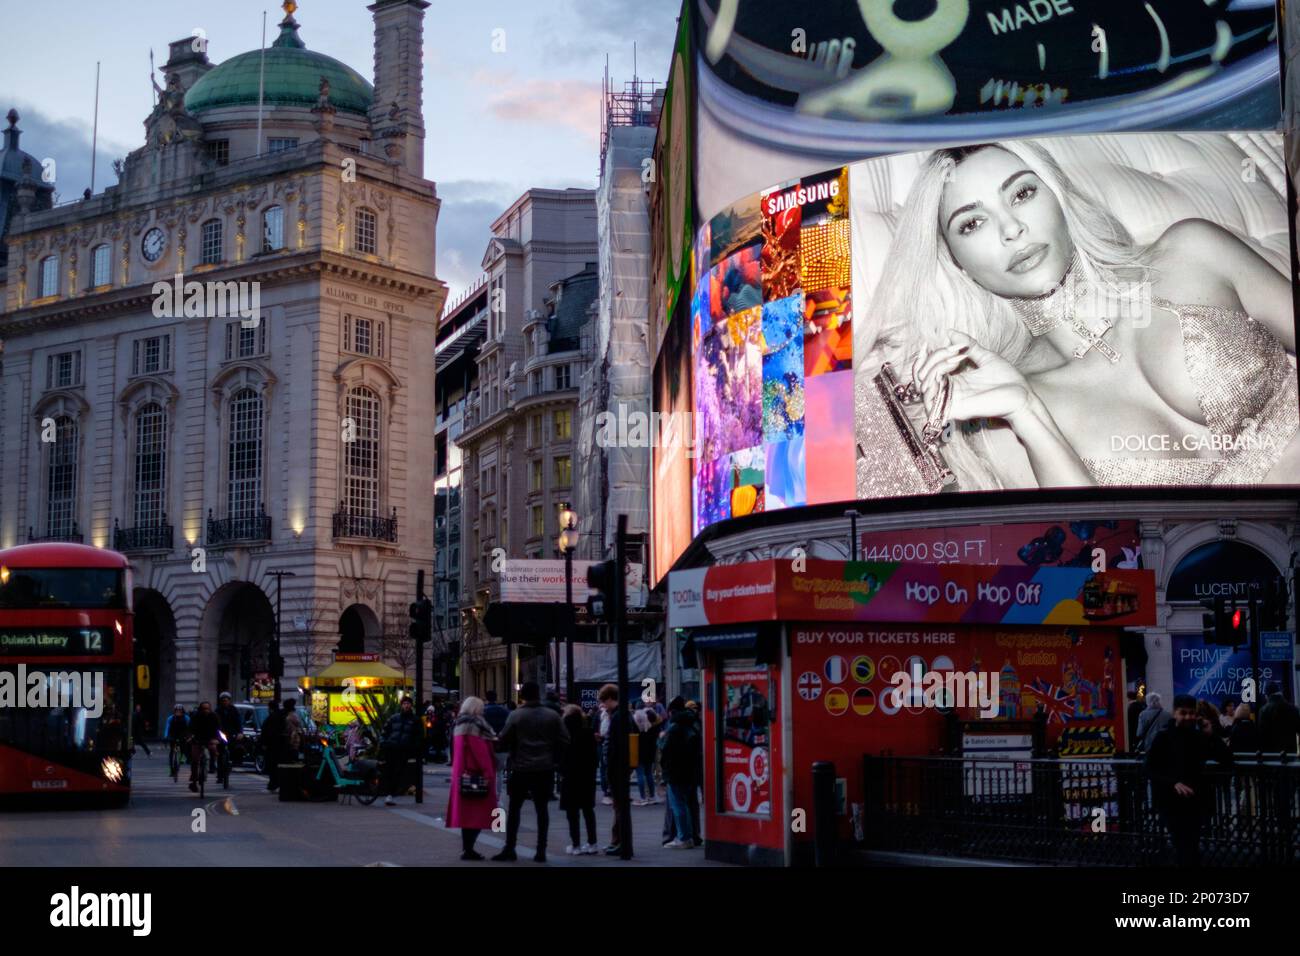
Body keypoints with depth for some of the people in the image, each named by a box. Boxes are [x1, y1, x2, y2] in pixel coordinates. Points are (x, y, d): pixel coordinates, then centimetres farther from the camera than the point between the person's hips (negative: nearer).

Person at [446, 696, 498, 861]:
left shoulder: (459, 725, 16)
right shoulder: (474, 726, -13)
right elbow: (481, 752, -18)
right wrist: (488, 774, -17)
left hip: (462, 774, 9)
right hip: (476, 775, -9)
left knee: (468, 813, 11)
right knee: (477, 813, -7)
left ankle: (466, 848, 12)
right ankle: (468, 849, -10)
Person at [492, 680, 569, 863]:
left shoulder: (516, 716, -7)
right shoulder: (552, 716, 0)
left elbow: (503, 742, -6)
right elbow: (564, 740, 0)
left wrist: (512, 752, 15)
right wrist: (554, 759, 11)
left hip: (521, 768, -2)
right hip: (545, 769, 2)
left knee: (514, 808, 8)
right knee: (542, 808, 7)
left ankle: (509, 849, 6)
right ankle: (541, 850, 4)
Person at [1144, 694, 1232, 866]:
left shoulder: (1200, 737, 4)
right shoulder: (1163, 738, -4)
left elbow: (1228, 760, -1)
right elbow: (1151, 769, -6)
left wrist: (1211, 735, -11)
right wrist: (1173, 783, -21)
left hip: (1196, 800, 3)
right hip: (1172, 801, -3)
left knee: (1187, 846, 10)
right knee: (1186, 846, -9)